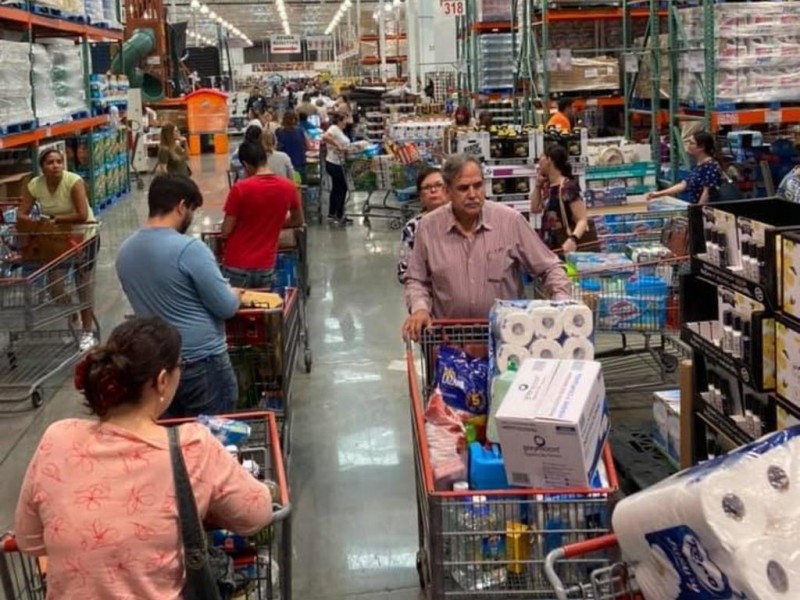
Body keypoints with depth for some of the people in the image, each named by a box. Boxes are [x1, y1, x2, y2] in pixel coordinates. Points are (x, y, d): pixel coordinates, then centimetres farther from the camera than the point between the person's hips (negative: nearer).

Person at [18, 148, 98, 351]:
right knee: (54, 282, 3)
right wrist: (35, 220, -29)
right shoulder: (34, 185, -11)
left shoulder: (73, 181, -25)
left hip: (83, 235, -4)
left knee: (83, 284, -1)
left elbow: (82, 215, -31)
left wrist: (55, 218, -28)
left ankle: (87, 331, 10)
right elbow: (21, 215, -9)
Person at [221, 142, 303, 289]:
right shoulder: (288, 187, -3)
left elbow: (226, 231, -11)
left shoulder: (240, 188, -15)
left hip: (237, 265, -3)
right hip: (266, 265, 4)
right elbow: (298, 221, 12)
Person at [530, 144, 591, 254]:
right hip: (548, 247, 9)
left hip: (562, 248, -9)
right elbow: (535, 209, 23)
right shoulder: (548, 186, 11)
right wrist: (538, 184, 10)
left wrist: (573, 239, -42)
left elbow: (582, 219, -22)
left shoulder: (567, 187, -16)